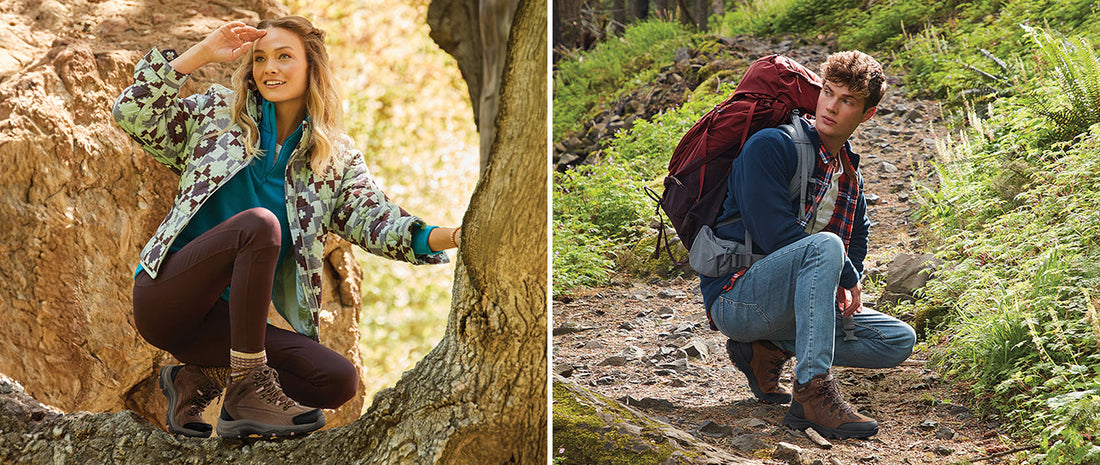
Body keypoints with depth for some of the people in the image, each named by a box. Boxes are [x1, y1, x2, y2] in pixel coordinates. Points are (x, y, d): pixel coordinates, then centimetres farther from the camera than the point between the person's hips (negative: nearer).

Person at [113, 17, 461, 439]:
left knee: (339, 381, -16)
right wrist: (203, 53, -7)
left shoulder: (336, 159, 12)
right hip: (165, 296, -4)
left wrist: (452, 237, -20)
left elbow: (374, 221, -2)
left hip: (227, 321, 4)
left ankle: (198, 380, 4)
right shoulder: (217, 115, 8)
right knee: (259, 223, -31)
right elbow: (132, 115, -3)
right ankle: (248, 388, -24)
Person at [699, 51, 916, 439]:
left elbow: (857, 241, 25)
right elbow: (774, 235, -19)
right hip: (735, 298, -8)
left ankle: (769, 351, 0)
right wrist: (847, 277, -12)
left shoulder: (850, 176, 13)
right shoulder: (770, 146, -10)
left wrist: (843, 290, 1)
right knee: (825, 244, -33)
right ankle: (813, 392, -40)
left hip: (793, 305, 8)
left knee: (900, 341, -1)